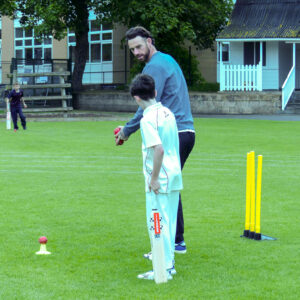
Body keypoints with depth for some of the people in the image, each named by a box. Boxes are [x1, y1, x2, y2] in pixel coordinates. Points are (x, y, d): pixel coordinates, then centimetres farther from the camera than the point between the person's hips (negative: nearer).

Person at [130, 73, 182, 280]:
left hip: (160, 180, -8)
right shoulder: (168, 113, 8)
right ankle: (169, 263, 26)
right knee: (169, 222, 17)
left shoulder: (148, 119, -17)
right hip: (175, 175, 8)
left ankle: (164, 269, 3)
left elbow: (159, 149, -26)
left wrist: (154, 178, -18)